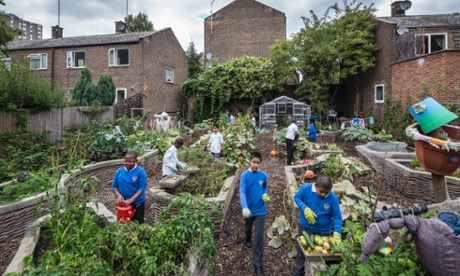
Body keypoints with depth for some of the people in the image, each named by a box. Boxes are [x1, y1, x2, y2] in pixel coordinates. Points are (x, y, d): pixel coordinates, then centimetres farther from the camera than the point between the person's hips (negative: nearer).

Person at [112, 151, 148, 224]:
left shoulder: (140, 171, -14)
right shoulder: (119, 171, -2)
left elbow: (142, 187, -18)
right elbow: (114, 186, 3)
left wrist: (131, 200, -25)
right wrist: (118, 195, -16)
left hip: (137, 203, -4)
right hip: (123, 203, 4)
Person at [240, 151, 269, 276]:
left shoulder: (263, 176, -7)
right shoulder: (245, 175, -15)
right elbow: (242, 192, -26)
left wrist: (265, 195, -11)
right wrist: (244, 207, -40)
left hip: (260, 210, 0)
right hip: (248, 209, 0)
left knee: (259, 237, -2)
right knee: (248, 228, 27)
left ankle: (258, 265, 10)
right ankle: (248, 239, 62)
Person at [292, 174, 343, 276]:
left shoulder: (333, 198, -20)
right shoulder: (306, 188, -20)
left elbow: (337, 217, -15)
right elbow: (297, 198, -5)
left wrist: (337, 234, -28)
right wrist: (305, 209, -22)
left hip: (323, 231, 0)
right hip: (305, 227, 1)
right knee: (302, 253, 17)